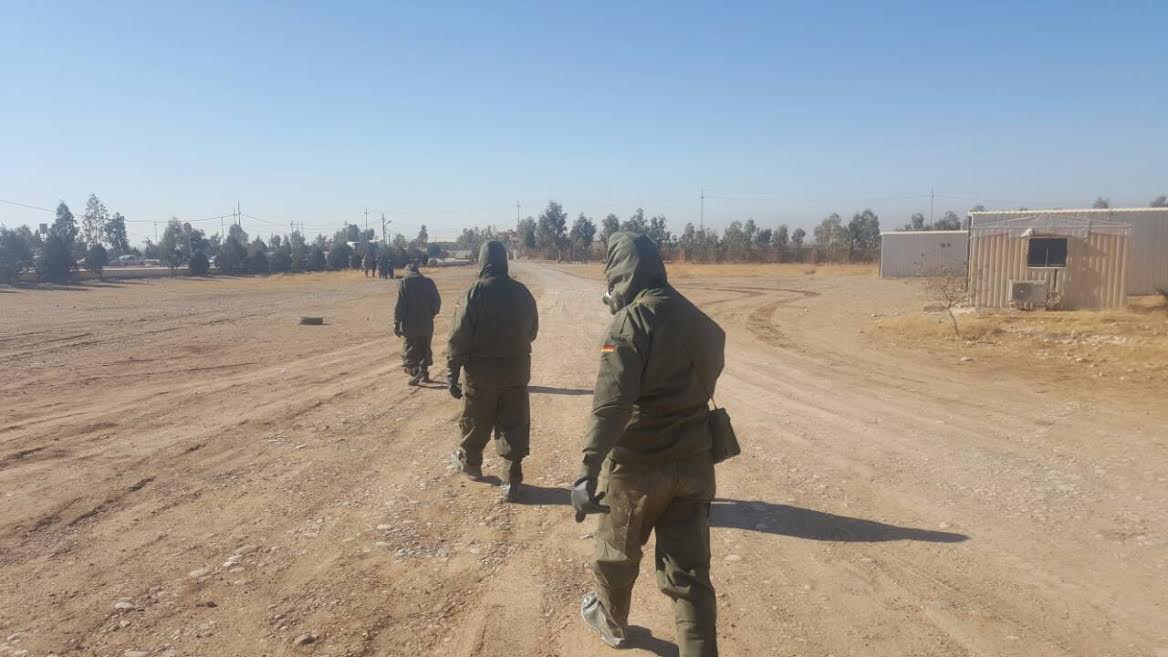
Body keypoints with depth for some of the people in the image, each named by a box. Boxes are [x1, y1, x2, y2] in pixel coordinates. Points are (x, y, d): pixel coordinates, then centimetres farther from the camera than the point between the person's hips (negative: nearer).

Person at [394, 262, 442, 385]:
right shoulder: (429, 282, 4)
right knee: (425, 349, 17)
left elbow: (400, 305, -11)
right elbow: (437, 302, 2)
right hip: (427, 324, 3)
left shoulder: (404, 282, -5)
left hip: (410, 324, -3)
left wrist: (397, 323, -7)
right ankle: (424, 373, 21)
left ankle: (415, 373, -9)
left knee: (409, 351, 5)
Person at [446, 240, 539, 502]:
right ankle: (512, 482, 6)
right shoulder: (522, 292, 1)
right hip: (516, 372, 3)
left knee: (475, 423, 18)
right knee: (514, 428, 7)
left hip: (482, 372, -2)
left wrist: (453, 373, -9)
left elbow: (459, 336, -14)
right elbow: (532, 331, 12)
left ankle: (469, 462, 39)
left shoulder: (476, 292, -12)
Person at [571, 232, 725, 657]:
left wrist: (587, 472, -33)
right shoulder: (699, 320, 6)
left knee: (616, 552, 21)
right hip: (694, 461, 5)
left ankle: (611, 623, 43)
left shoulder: (631, 321, -16)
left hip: (639, 463, -5)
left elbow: (611, 401, -28)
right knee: (689, 572, 9)